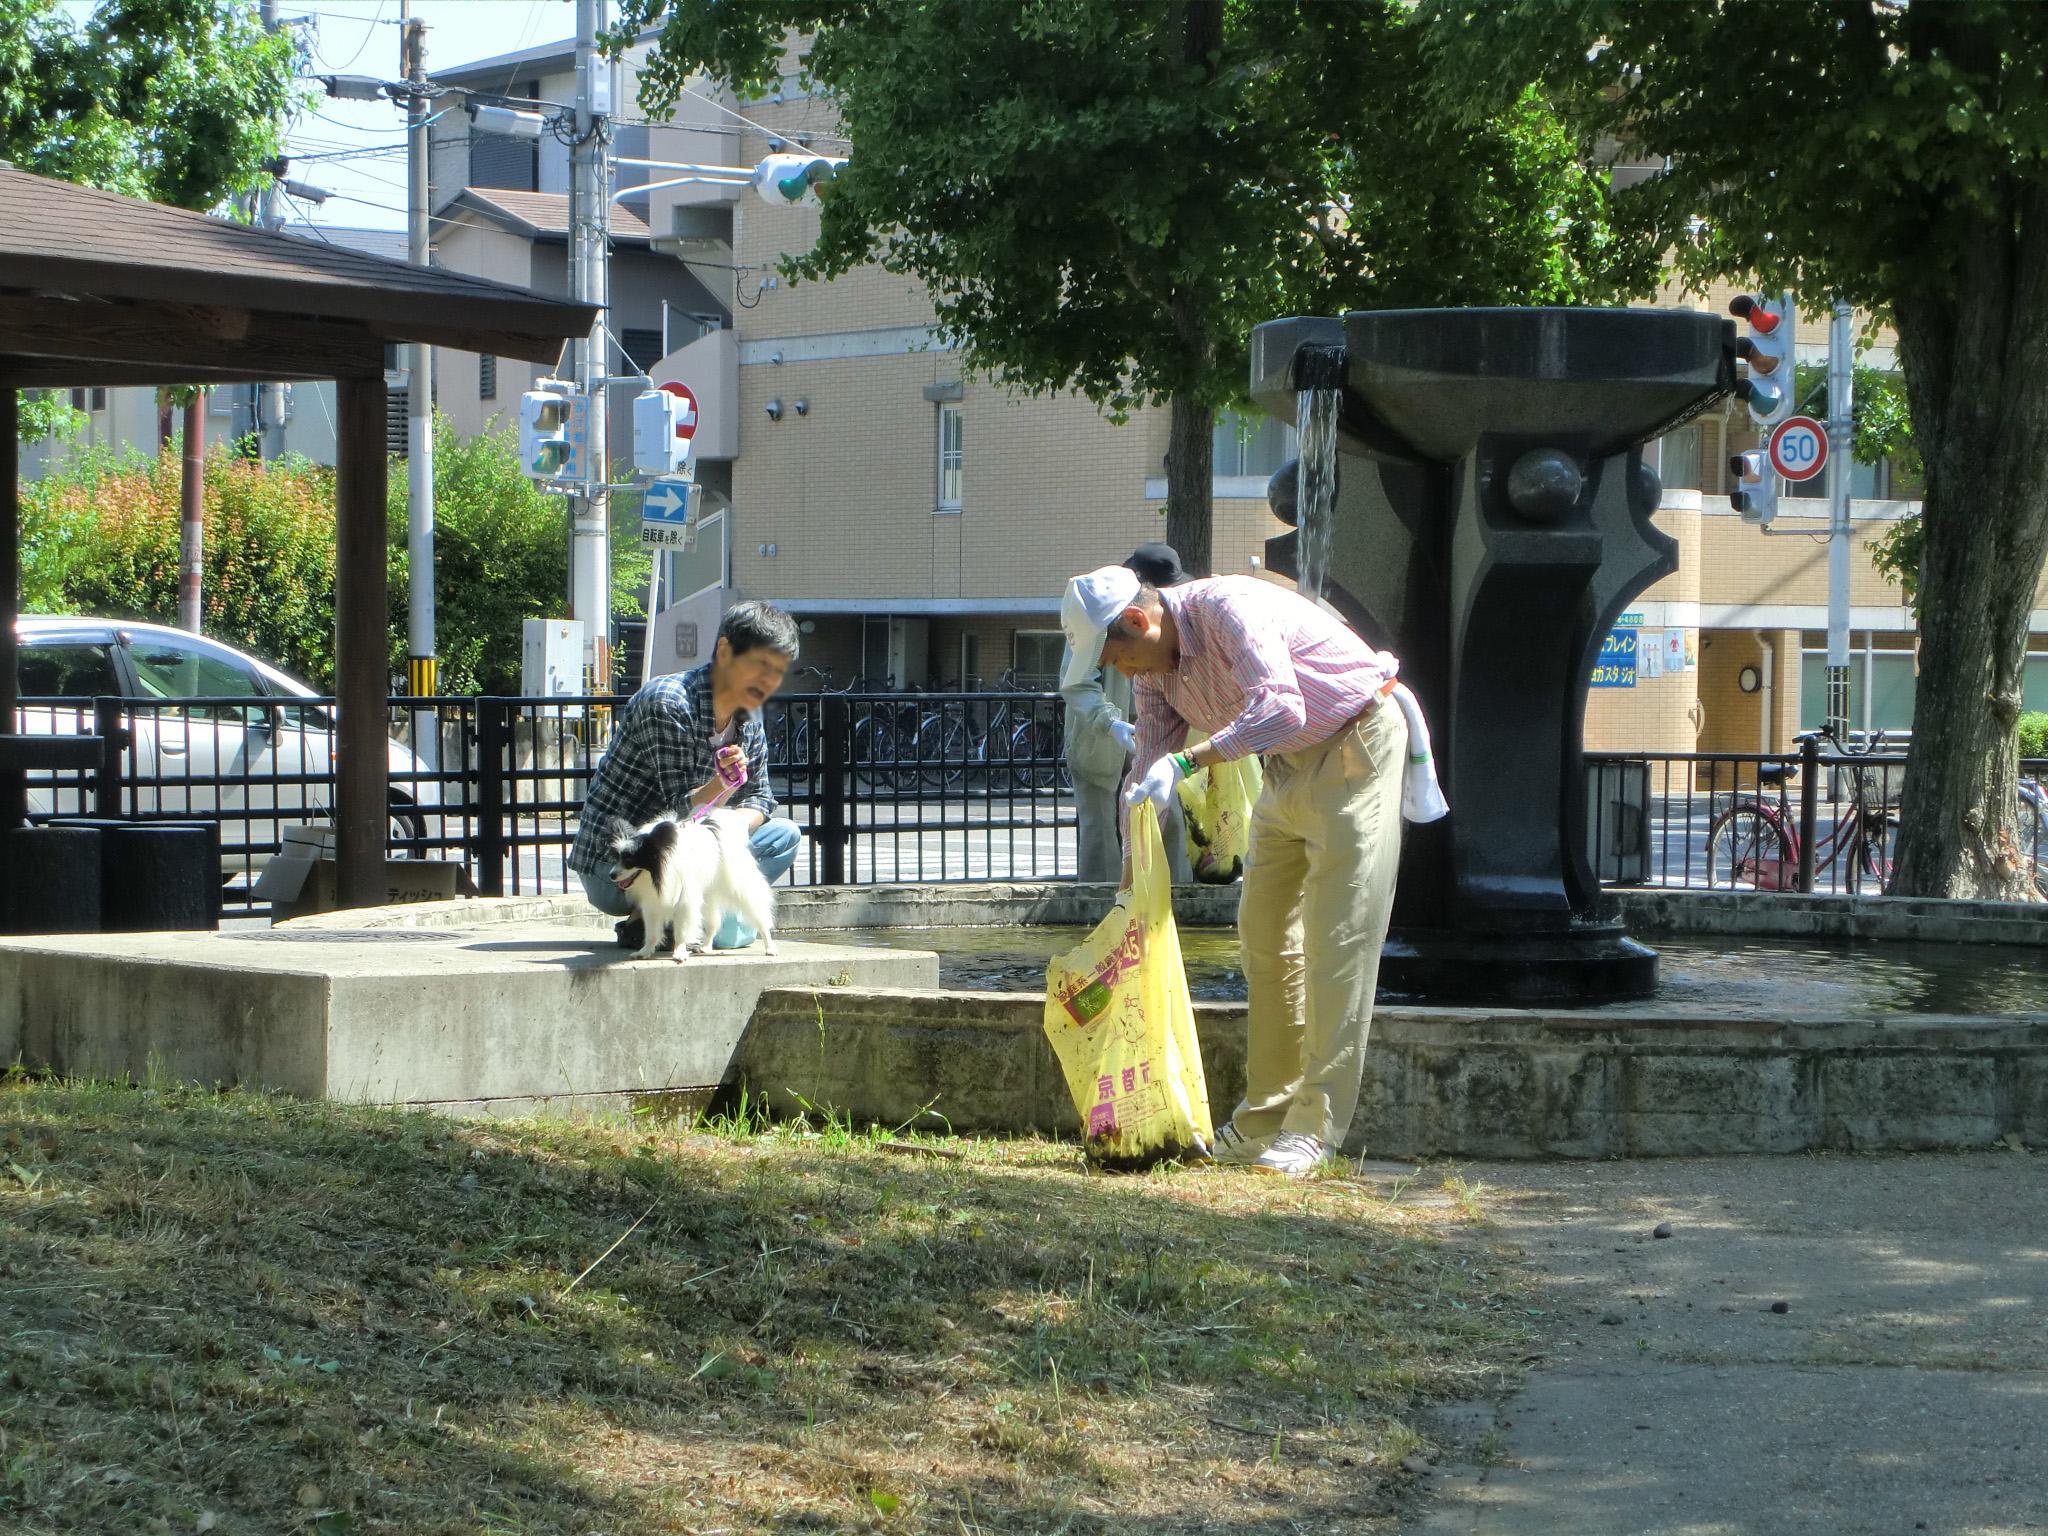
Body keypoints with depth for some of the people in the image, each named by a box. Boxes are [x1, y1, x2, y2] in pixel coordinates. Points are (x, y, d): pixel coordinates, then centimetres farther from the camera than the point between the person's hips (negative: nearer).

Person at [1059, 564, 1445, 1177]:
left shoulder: (1229, 608, -28)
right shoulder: (1152, 664, -1)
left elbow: (1280, 708, -42)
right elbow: (1149, 766, 6)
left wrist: (1186, 763, -46)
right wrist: (1131, 876, 2)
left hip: (1358, 742, -9)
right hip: (1289, 763, 9)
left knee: (1337, 940, -11)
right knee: (1264, 932, 9)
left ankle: (1314, 1128, -12)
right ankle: (1266, 1116, 17)